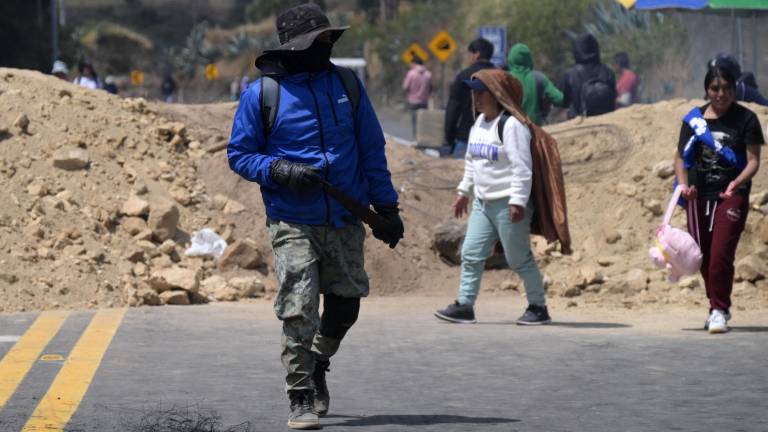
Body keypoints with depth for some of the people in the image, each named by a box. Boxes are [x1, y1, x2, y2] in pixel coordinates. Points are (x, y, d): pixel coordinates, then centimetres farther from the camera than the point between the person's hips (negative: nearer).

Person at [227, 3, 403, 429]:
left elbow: (372, 149, 11)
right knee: (299, 313, -9)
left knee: (345, 305, 13)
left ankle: (317, 365, 40)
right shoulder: (262, 93, -6)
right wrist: (279, 171, -18)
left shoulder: (346, 84, 5)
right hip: (293, 224, -4)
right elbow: (239, 154, 1)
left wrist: (387, 207, 9)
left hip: (345, 222, 4)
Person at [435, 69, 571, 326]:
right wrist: (464, 192, 22)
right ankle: (464, 305, 7)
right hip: (483, 203, 9)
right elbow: (471, 161, 24)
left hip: (508, 205, -9)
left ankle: (538, 307, 11)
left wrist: (518, 201, -25)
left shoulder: (511, 125, -16)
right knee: (471, 254, 4)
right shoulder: (479, 123, 13)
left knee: (519, 259, -1)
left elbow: (522, 167, -21)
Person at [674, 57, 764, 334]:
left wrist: (738, 182, -24)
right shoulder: (695, 119, 7)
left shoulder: (745, 119, -3)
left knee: (721, 253, -16)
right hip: (698, 196, 4)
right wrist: (683, 184, -7)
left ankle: (719, 310, -6)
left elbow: (753, 160, -6)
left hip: (731, 196, -4)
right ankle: (718, 307, 28)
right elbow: (681, 156, 11)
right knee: (704, 256, 10)